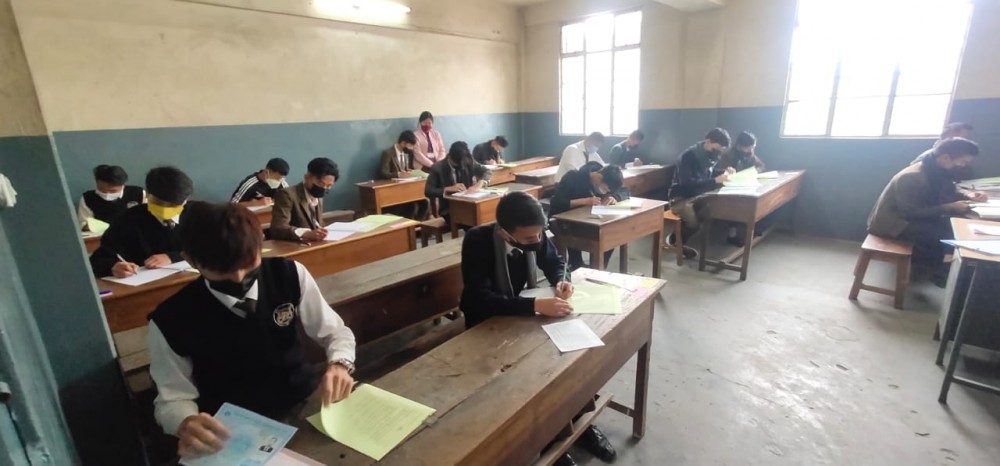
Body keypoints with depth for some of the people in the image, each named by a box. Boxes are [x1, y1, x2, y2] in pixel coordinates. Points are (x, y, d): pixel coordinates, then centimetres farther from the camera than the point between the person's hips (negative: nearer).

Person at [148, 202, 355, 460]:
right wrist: (185, 424, -23)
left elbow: (335, 331, 1)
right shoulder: (170, 320, -10)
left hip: (312, 404, 1)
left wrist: (339, 364, -21)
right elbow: (173, 399, 0)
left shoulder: (290, 275, -8)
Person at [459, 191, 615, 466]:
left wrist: (560, 281, -17)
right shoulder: (477, 241, -28)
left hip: (523, 310, 5)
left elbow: (554, 263, 6)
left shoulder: (534, 234, -13)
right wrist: (536, 305, -44)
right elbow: (480, 298, -36)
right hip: (487, 322, -5)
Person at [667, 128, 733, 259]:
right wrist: (715, 180, -29)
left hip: (697, 196, 9)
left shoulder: (710, 155, 6)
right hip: (680, 198, -8)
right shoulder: (688, 156, -18)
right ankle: (674, 240, 1)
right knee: (694, 222, -33)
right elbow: (687, 183, -29)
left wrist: (723, 172, 1)